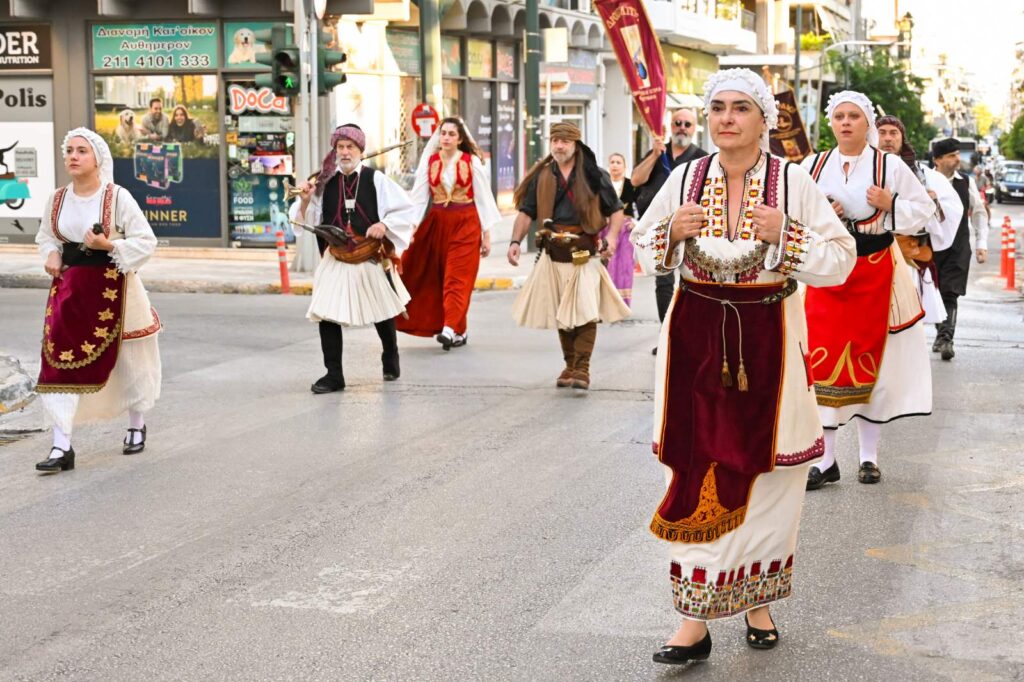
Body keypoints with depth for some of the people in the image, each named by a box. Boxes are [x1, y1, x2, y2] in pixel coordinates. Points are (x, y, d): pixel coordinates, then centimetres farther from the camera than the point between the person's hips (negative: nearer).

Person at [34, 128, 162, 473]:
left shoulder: (117, 197, -11)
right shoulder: (57, 199, 3)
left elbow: (146, 241, -9)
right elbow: (45, 236, 19)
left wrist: (108, 245, -22)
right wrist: (52, 254, -3)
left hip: (112, 287, -3)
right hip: (70, 286, 3)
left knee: (128, 361, 13)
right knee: (61, 361, -8)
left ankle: (137, 426, 38)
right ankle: (62, 447, -6)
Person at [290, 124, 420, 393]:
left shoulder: (375, 179, -6)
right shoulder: (326, 182, 0)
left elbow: (407, 210, -4)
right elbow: (309, 220, 6)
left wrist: (384, 224, -17)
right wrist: (306, 201, -13)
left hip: (371, 257, -1)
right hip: (336, 258, 1)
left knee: (381, 312, 16)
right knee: (326, 314, -12)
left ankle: (391, 361, 42)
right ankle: (333, 375, -2)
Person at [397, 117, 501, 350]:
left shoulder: (472, 162, -1)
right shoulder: (430, 161, 5)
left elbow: (483, 198, 1)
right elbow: (419, 196, 4)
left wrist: (486, 234, 0)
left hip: (466, 225, -3)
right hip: (436, 223, 3)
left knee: (457, 278, -10)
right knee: (435, 277, 5)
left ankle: (450, 329, -18)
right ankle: (459, 331, 13)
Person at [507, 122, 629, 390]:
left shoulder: (594, 176, 3)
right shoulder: (541, 177, 9)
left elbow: (616, 210, 5)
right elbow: (526, 213, 8)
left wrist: (612, 237, -13)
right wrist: (516, 240, -9)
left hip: (585, 254, -3)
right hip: (554, 255, 3)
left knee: (585, 311, -11)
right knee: (560, 313, 10)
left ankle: (582, 368, -5)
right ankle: (569, 365, 22)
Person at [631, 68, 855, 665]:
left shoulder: (793, 181, -3)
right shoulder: (686, 177, 3)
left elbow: (842, 259, -3)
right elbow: (644, 246, 14)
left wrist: (786, 235, -18)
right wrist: (672, 233, -7)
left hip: (768, 339, -1)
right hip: (696, 337, 1)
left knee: (767, 473, 7)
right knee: (696, 472, 0)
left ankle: (757, 598, 27)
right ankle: (696, 615, 8)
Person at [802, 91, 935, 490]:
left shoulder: (889, 166, 0)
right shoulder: (813, 166, 4)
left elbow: (923, 210, 4)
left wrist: (890, 204, -13)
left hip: (876, 272, -1)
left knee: (870, 360, 6)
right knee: (824, 362, -3)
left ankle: (869, 456, 19)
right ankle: (826, 461, 4)